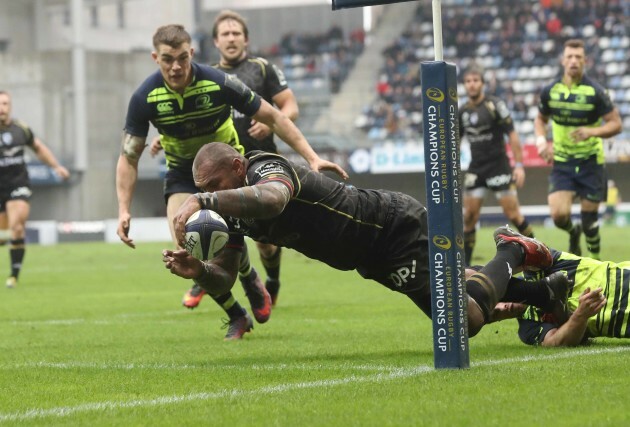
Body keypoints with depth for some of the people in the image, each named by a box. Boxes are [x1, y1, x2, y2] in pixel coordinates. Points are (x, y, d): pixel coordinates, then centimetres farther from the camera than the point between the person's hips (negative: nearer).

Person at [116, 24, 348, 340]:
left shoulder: (218, 83, -25)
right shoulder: (145, 98, -20)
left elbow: (273, 117, -14)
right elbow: (129, 157, -10)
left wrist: (312, 158, -20)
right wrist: (124, 209, -21)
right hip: (182, 174, 2)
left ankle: (253, 285, 11)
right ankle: (236, 316, 3)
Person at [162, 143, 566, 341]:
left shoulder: (264, 168, -29)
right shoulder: (233, 214, -2)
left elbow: (273, 198, -55)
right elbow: (223, 278, -3)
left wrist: (201, 201, -63)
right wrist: (198, 271, -26)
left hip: (397, 227, -9)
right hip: (376, 256, 9)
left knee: (466, 321, -15)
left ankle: (513, 252, 10)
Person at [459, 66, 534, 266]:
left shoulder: (494, 105, -9)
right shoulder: (463, 111, 7)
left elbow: (512, 135, -10)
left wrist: (519, 165, -15)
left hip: (499, 166, -4)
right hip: (475, 169, 4)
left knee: (513, 214, -6)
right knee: (469, 216, -1)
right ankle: (465, 262, 6)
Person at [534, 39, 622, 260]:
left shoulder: (595, 91, -12)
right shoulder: (550, 91, -2)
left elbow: (615, 123, -10)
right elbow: (540, 119, 15)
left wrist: (592, 132, -27)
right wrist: (541, 141, -4)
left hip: (590, 162, -2)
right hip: (562, 162, 2)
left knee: (589, 218, 1)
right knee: (559, 214, -13)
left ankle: (596, 261, 25)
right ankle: (573, 232, 23)